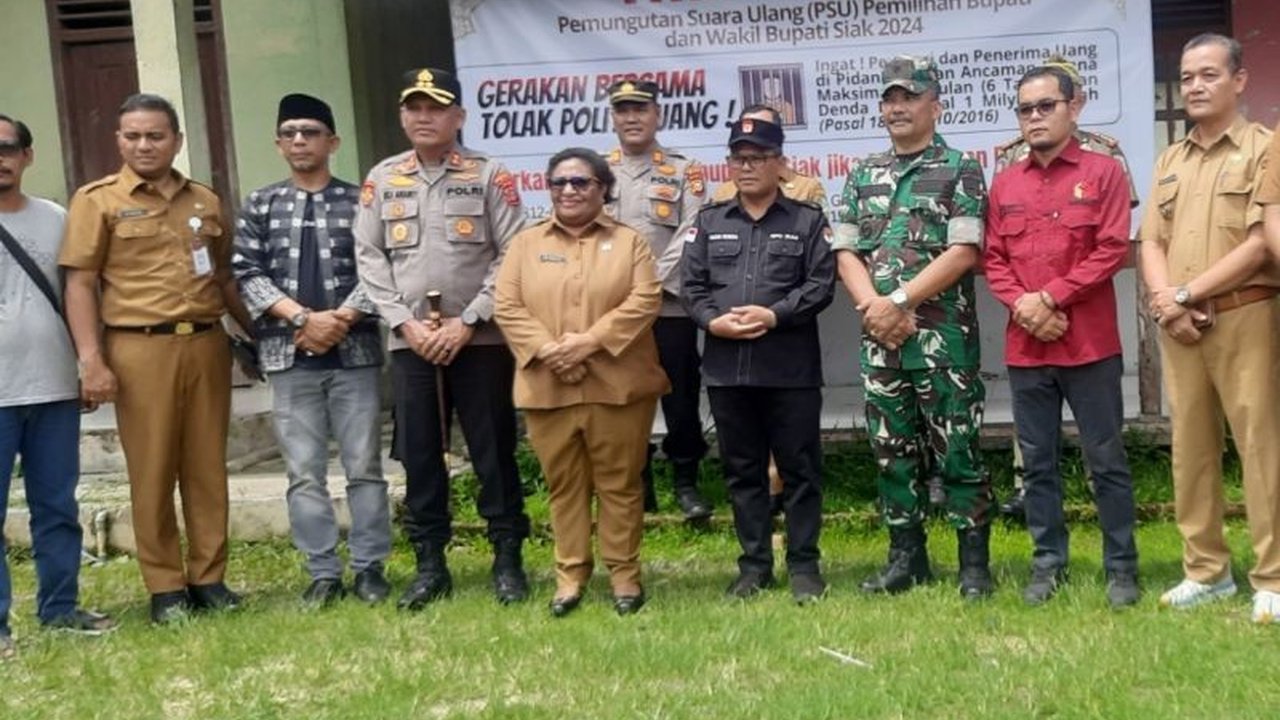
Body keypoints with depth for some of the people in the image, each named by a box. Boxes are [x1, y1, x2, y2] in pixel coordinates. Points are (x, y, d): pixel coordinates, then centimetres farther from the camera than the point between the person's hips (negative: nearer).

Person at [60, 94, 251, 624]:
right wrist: (91, 360, -11)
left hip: (207, 344, 4)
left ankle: (209, 578, 16)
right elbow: (80, 284, -2)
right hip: (141, 349, -3)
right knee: (152, 472, 1)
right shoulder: (97, 200, 3)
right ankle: (166, 588, 10)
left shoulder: (204, 201, 15)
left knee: (208, 468, 6)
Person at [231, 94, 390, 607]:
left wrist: (339, 320, -14)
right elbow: (247, 274, 1)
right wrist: (303, 318, -11)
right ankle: (323, 573, 12)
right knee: (304, 472, 4)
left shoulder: (360, 201, 5)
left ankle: (369, 567, 12)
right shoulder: (260, 205, 10)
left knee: (364, 466, 3)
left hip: (354, 351, -1)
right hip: (288, 355, 2)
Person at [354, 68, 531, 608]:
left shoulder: (490, 175, 1)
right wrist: (405, 322, -6)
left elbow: (512, 256, -5)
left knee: (493, 452, 3)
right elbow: (369, 259, 5)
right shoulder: (381, 180, 9)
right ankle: (430, 566, 18)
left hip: (481, 340, -2)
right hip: (409, 341, 3)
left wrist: (468, 321, -11)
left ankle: (508, 561, 15)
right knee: (418, 456, 7)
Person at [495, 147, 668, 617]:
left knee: (619, 482, 5)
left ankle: (624, 572, 17)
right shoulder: (526, 244, 10)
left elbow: (645, 301, -6)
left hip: (617, 385, -1)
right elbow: (507, 307, 1)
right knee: (563, 485, 9)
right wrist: (547, 349, -14)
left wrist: (590, 341, -16)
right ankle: (570, 574, 19)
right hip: (547, 388, 2)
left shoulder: (629, 241, 6)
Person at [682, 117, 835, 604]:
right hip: (726, 368, 3)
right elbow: (692, 285, 8)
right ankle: (754, 564, 20)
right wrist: (712, 321, -10)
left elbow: (820, 285, -4)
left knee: (799, 469, 2)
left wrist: (773, 315, -17)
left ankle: (803, 565, 13)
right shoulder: (709, 222, 14)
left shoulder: (808, 220, 5)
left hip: (791, 368, -3)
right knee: (742, 470, 10)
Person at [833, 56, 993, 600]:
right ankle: (906, 557, 21)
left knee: (957, 450, -1)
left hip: (944, 337, -5)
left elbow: (963, 252, -11)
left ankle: (975, 563, 9)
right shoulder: (863, 175, 14)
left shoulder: (960, 170, -1)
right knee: (892, 450, 10)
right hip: (879, 338, 5)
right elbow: (846, 252, 8)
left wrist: (899, 301, -14)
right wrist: (873, 306, -9)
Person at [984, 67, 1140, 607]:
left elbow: (1112, 250, -8)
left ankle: (1121, 567, 14)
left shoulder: (1103, 173, 0)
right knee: (1038, 462, 10)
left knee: (1106, 460, 3)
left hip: (1090, 344, -3)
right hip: (1025, 347, 4)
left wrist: (1049, 296, -15)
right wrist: (1021, 305, -10)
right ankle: (1048, 563, 20)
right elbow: (992, 259, 8)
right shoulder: (1005, 184, 11)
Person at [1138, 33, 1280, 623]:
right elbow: (1152, 243, 12)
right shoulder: (1169, 160, 17)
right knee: (1190, 448, 8)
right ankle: (1206, 569, 18)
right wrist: (1165, 303, -6)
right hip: (1179, 326, 6)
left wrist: (1186, 294, -11)